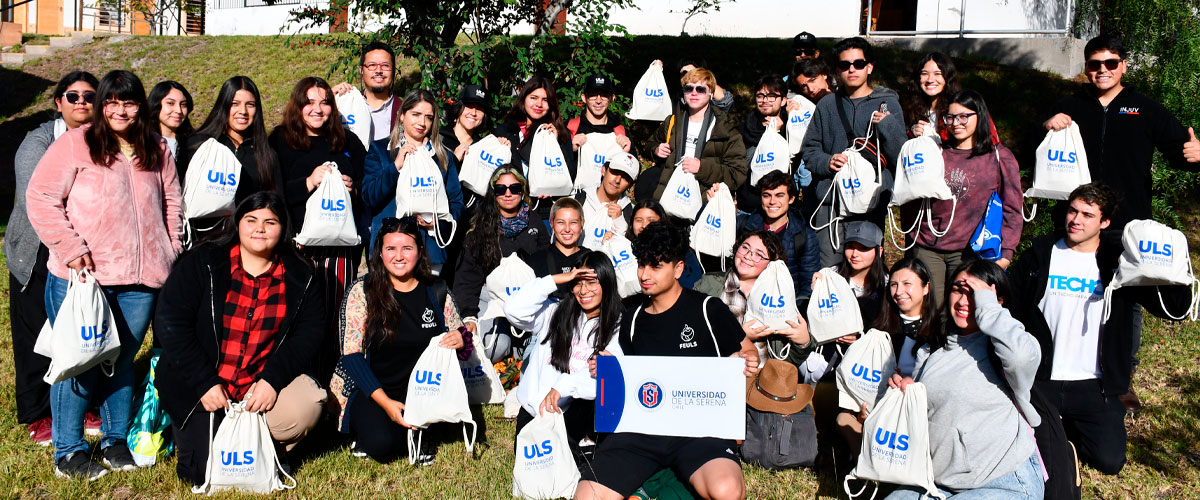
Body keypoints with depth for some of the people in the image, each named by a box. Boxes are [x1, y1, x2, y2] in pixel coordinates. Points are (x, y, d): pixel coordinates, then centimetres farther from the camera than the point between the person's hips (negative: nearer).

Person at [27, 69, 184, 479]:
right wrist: (71, 249, -13)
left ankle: (116, 441, 27)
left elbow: (172, 204, 19)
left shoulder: (157, 150, 12)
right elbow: (41, 198, -7)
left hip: (140, 280, 4)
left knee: (123, 361, 13)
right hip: (81, 278, -4)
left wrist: (170, 253, 11)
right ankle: (68, 452, 16)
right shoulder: (74, 144, -3)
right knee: (80, 364, 2)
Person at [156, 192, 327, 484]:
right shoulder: (203, 263, -5)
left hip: (263, 381, 1)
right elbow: (169, 322, -10)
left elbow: (309, 333, -4)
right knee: (205, 474, -9)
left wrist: (273, 380, -20)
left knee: (305, 408, -28)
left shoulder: (301, 277, 0)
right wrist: (205, 383, -17)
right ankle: (185, 427, 27)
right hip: (201, 385, -1)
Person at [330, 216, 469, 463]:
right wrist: (385, 402, -21)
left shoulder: (437, 292, 0)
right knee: (381, 443, -28)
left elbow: (458, 337, 10)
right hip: (370, 392, -2)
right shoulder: (362, 291, -7)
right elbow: (352, 353, -10)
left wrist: (461, 340, -17)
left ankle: (413, 432, 0)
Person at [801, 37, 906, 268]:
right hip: (831, 200, 1)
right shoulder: (827, 105, 12)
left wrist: (888, 125, -18)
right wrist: (827, 161, -6)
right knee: (828, 268, 0)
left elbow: (901, 157, -2)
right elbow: (809, 149, 14)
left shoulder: (887, 103, 5)